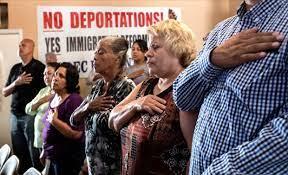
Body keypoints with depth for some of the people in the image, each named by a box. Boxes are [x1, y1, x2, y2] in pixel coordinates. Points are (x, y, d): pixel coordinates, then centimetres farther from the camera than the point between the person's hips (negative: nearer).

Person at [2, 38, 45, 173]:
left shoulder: (38, 67, -4)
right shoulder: (15, 68, 14)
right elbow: (4, 92, 11)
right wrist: (16, 83, -7)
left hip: (31, 115, -6)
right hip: (15, 115, 6)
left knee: (34, 152, -2)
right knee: (18, 152, 12)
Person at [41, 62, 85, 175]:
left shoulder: (74, 99, -19)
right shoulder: (53, 99, 9)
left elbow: (76, 133, -27)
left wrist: (54, 120, -23)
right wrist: (45, 150, 21)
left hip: (68, 157, -8)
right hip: (51, 155, 8)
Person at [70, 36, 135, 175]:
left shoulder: (126, 87, -16)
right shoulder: (98, 86, 6)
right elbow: (74, 120, 6)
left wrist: (95, 112, -11)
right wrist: (89, 107, -12)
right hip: (93, 163, 7)